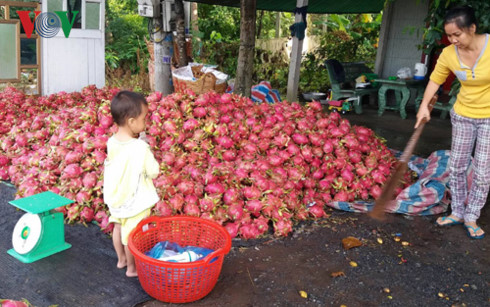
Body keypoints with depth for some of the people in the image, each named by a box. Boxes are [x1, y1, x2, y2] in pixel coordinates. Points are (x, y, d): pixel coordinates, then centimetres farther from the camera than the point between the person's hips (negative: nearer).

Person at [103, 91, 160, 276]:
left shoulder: (111, 142, -10)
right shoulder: (140, 147, -28)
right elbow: (154, 172, -19)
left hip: (116, 197, 7)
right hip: (135, 201, -6)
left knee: (119, 228, 25)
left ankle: (121, 259, 45)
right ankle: (132, 268, 30)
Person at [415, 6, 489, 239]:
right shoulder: (448, 54, -12)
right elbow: (435, 79, 4)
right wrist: (424, 105, -6)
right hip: (463, 115, 3)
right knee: (456, 167, 10)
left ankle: (471, 217, 18)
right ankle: (457, 212, 26)